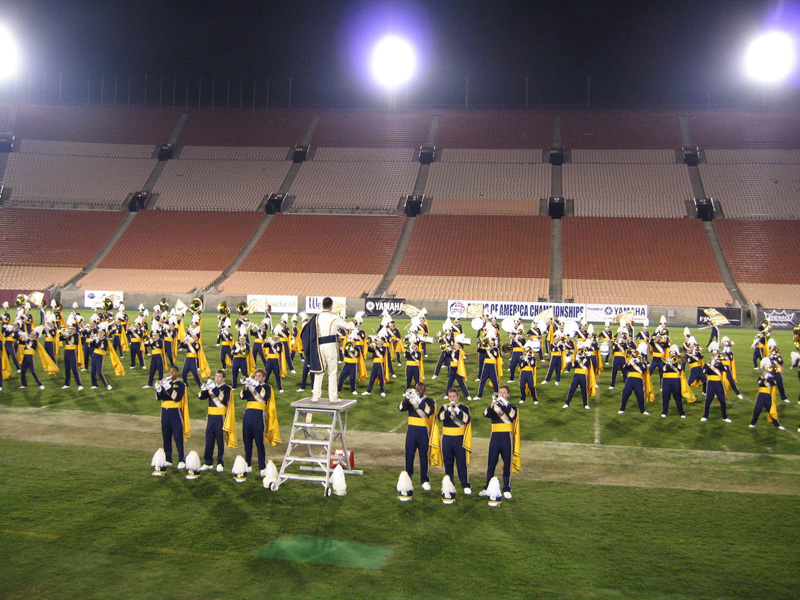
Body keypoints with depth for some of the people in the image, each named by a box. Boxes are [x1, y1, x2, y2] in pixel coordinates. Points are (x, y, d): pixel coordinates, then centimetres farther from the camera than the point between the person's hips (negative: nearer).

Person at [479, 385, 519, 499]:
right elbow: (486, 414, -11)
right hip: (495, 437, 1)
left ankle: (507, 489, 10)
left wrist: (505, 403, -21)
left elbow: (513, 415, -15)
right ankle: (487, 488, 12)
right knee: (491, 463, 3)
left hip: (507, 437, -1)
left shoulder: (512, 407, 9)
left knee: (507, 464, 1)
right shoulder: (494, 406, 11)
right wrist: (493, 403, -24)